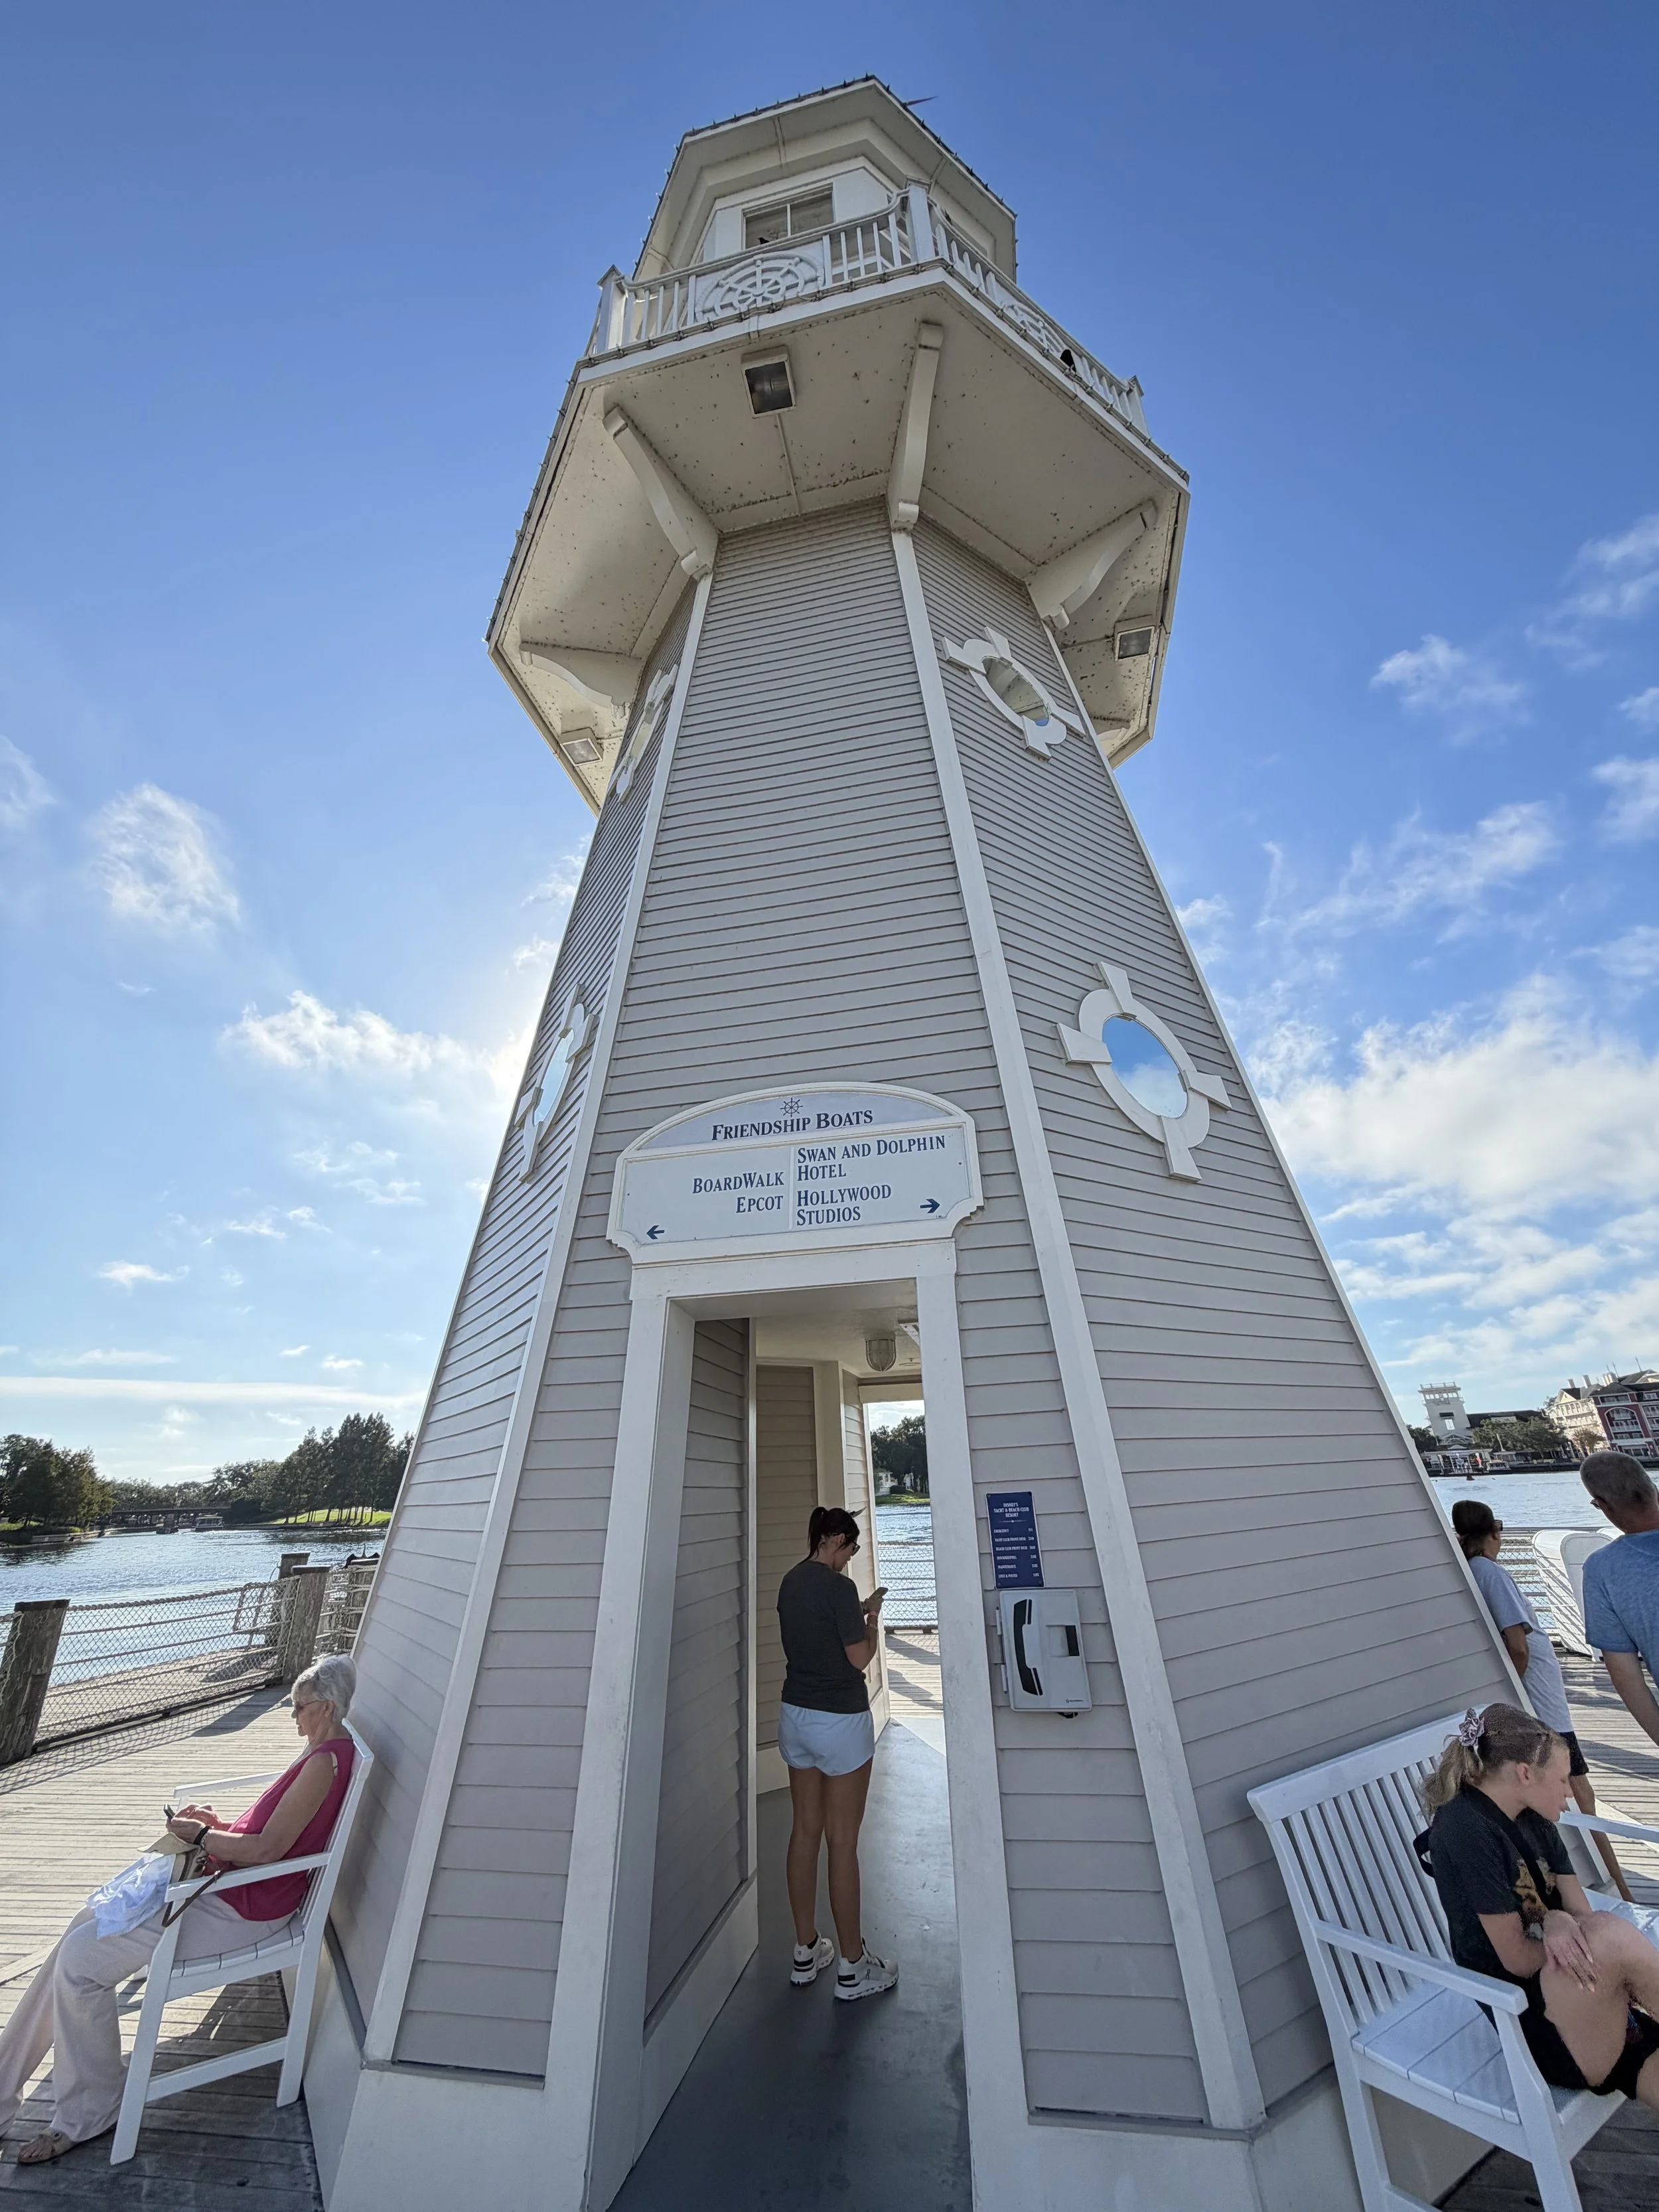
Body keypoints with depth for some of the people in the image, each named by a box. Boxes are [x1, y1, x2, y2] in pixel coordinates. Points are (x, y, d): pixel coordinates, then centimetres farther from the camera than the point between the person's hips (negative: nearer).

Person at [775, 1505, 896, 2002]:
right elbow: (859, 1658, -18)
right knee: (843, 1843, 7)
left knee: (805, 1832, 19)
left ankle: (806, 1952, 32)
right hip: (839, 1721, -7)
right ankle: (852, 1967, 22)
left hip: (795, 1715, 7)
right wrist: (872, 1619, -2)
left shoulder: (790, 1582, 1)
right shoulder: (837, 1586, -22)